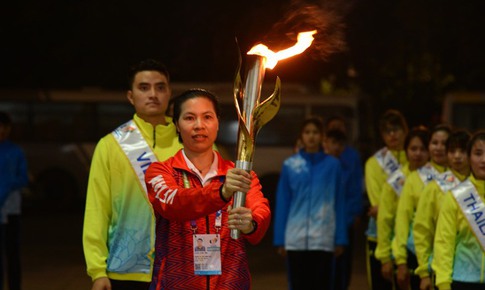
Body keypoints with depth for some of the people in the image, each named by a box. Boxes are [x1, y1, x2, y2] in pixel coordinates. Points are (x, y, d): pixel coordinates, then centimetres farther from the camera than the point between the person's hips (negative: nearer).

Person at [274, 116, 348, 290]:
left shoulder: (332, 165, 2)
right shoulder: (290, 165, 3)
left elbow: (339, 204, 3)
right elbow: (282, 204, 4)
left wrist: (340, 239, 1)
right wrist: (279, 239, 1)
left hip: (324, 239, -1)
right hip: (295, 239, 1)